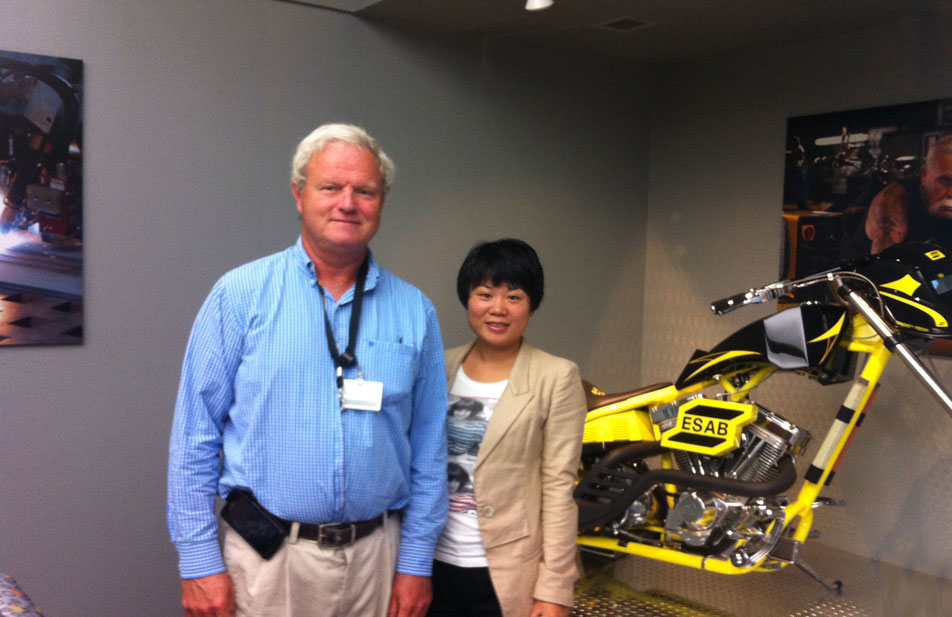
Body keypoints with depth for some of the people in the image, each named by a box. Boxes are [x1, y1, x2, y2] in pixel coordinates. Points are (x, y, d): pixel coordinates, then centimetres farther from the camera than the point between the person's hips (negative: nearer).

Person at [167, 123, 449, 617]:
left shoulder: (413, 311, 1)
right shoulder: (240, 295, -5)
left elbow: (428, 450, 3)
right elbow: (195, 437, -5)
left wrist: (416, 562, 2)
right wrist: (199, 561, -7)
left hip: (375, 555, 2)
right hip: (267, 556, -2)